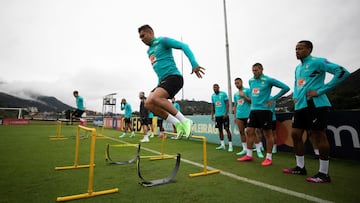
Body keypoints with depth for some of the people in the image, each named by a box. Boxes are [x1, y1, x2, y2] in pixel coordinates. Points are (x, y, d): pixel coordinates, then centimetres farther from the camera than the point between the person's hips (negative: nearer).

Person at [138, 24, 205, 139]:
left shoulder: (162, 41, 1)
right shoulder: (149, 51, 25)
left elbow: (184, 46, -9)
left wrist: (194, 64, -21)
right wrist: (159, 85, 28)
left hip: (173, 76, -8)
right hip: (163, 80, 9)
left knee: (154, 98, -29)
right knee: (148, 104, -7)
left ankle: (185, 121, -19)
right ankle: (178, 124, -5)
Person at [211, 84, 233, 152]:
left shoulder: (223, 94, -5)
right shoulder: (213, 96, 10)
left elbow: (227, 104, -8)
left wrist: (226, 113, -16)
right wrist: (212, 115, 11)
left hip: (224, 115, -5)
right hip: (217, 115, 5)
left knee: (227, 129, -4)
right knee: (220, 129, 10)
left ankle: (230, 146, 1)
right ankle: (222, 145, 19)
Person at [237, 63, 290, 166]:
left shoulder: (268, 80, -8)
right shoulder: (251, 81, 12)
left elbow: (286, 88, -6)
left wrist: (273, 99, -8)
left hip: (264, 110, -6)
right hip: (253, 110, 7)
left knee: (267, 134, 2)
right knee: (249, 131, 6)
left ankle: (269, 157, 14)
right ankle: (249, 155, 17)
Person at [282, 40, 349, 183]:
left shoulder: (317, 62, -4)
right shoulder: (297, 68, 20)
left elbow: (342, 72, -14)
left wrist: (320, 91, -17)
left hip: (315, 105, -8)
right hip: (300, 106, 8)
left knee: (319, 136, -3)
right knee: (295, 134, 7)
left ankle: (324, 173, 10)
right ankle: (300, 167, 20)